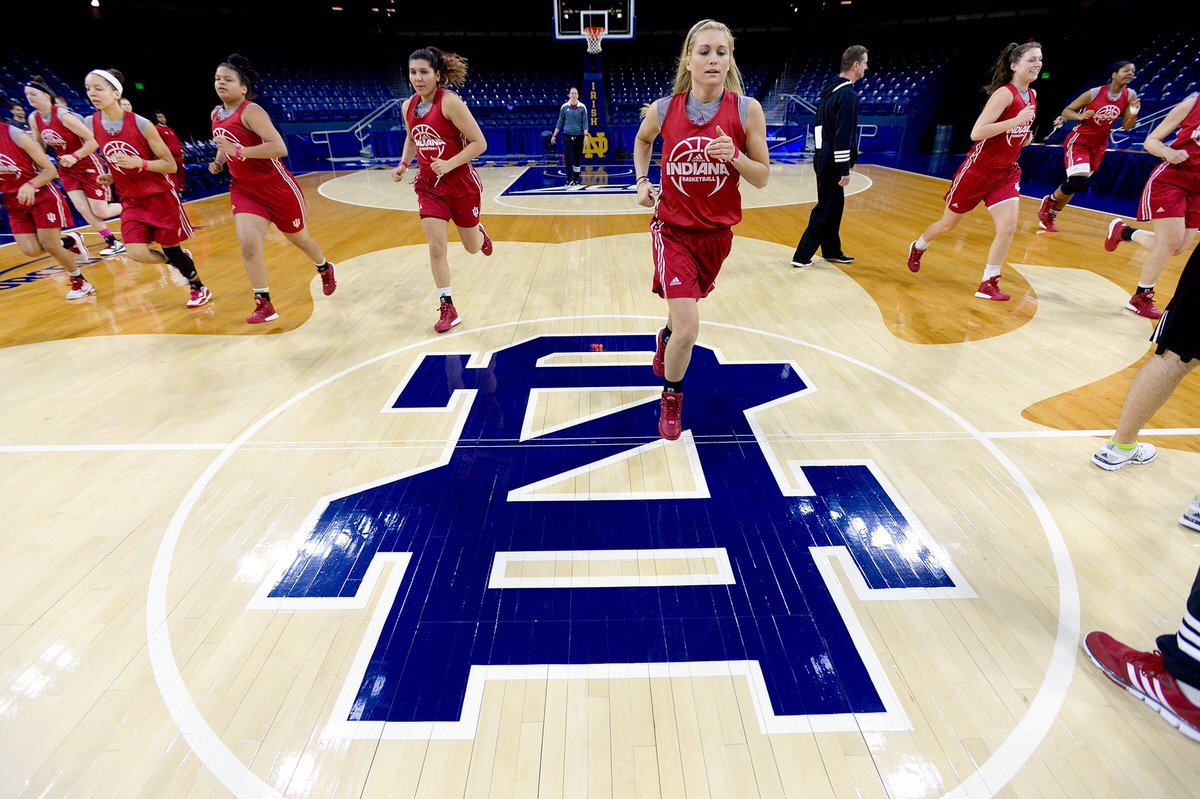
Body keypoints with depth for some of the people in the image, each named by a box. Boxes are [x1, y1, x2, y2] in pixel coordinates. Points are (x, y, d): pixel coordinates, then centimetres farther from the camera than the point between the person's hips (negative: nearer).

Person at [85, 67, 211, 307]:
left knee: (172, 250, 4)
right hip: (131, 200, 4)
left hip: (160, 196, -4)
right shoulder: (90, 124, -1)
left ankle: (200, 288, 28)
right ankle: (182, 261, 21)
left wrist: (138, 163, -25)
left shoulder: (141, 124, -15)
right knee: (137, 253, -10)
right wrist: (111, 176, 3)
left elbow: (170, 165, -12)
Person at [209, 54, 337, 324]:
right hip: (244, 190, 5)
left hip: (278, 187, -5)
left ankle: (325, 269, 47)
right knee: (248, 245, -14)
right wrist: (218, 162, 6)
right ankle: (264, 304, -5)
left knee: (299, 238, 15)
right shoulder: (216, 115, 6)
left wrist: (238, 151, -30)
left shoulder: (251, 111, -17)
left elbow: (279, 148, -29)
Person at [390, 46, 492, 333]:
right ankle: (448, 309, 3)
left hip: (461, 183, -4)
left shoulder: (449, 102, -16)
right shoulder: (408, 106, 2)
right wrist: (403, 164, 4)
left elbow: (479, 143, -17)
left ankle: (479, 233, 50)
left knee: (472, 247, 10)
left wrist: (449, 164, -26)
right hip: (429, 185, 4)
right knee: (436, 247, -7)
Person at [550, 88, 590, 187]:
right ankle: (569, 179, -8)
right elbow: (560, 121, 8)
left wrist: (586, 135, -12)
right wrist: (554, 135, 6)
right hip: (568, 135, 0)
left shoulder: (582, 107, 0)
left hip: (579, 136, 0)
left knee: (578, 159, 5)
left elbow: (585, 122, -1)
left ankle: (576, 180, 16)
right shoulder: (564, 107, 2)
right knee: (568, 157, -13)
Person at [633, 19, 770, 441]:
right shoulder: (663, 109, -7)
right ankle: (672, 399, 14)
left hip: (717, 232, 2)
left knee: (686, 310, 22)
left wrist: (735, 156, -23)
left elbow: (762, 178, -5)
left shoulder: (747, 110, -9)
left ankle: (665, 339, 60)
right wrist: (642, 180, 3)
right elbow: (642, 140, 17)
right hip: (673, 229, -2)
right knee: (688, 329, -14)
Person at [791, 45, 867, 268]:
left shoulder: (830, 88, 13)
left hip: (823, 156, 9)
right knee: (825, 210, -3)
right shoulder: (849, 94, -15)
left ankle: (832, 251, 26)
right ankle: (802, 256, -1)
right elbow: (843, 134, -21)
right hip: (832, 161, -9)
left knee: (833, 206, 16)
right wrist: (844, 169, -20)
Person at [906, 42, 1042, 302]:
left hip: (1006, 172, 6)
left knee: (1008, 228, -9)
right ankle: (917, 248, 40)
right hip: (978, 169, -6)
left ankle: (988, 284, 0)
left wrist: (1025, 138, 7)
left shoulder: (1032, 95, 8)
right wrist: (1016, 121, -30)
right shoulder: (1004, 93, -17)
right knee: (948, 223, 10)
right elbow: (976, 133, -27)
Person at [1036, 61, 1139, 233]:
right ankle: (1049, 200, 3)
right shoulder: (1094, 93, -12)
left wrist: (1133, 115, -22)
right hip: (1078, 141, -5)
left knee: (1075, 185, 8)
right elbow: (1066, 111, -6)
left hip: (1098, 146, 5)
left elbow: (1125, 126, -1)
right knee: (1078, 182, -24)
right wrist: (1080, 116, -26)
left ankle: (1049, 216, 22)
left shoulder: (1130, 96, -1)